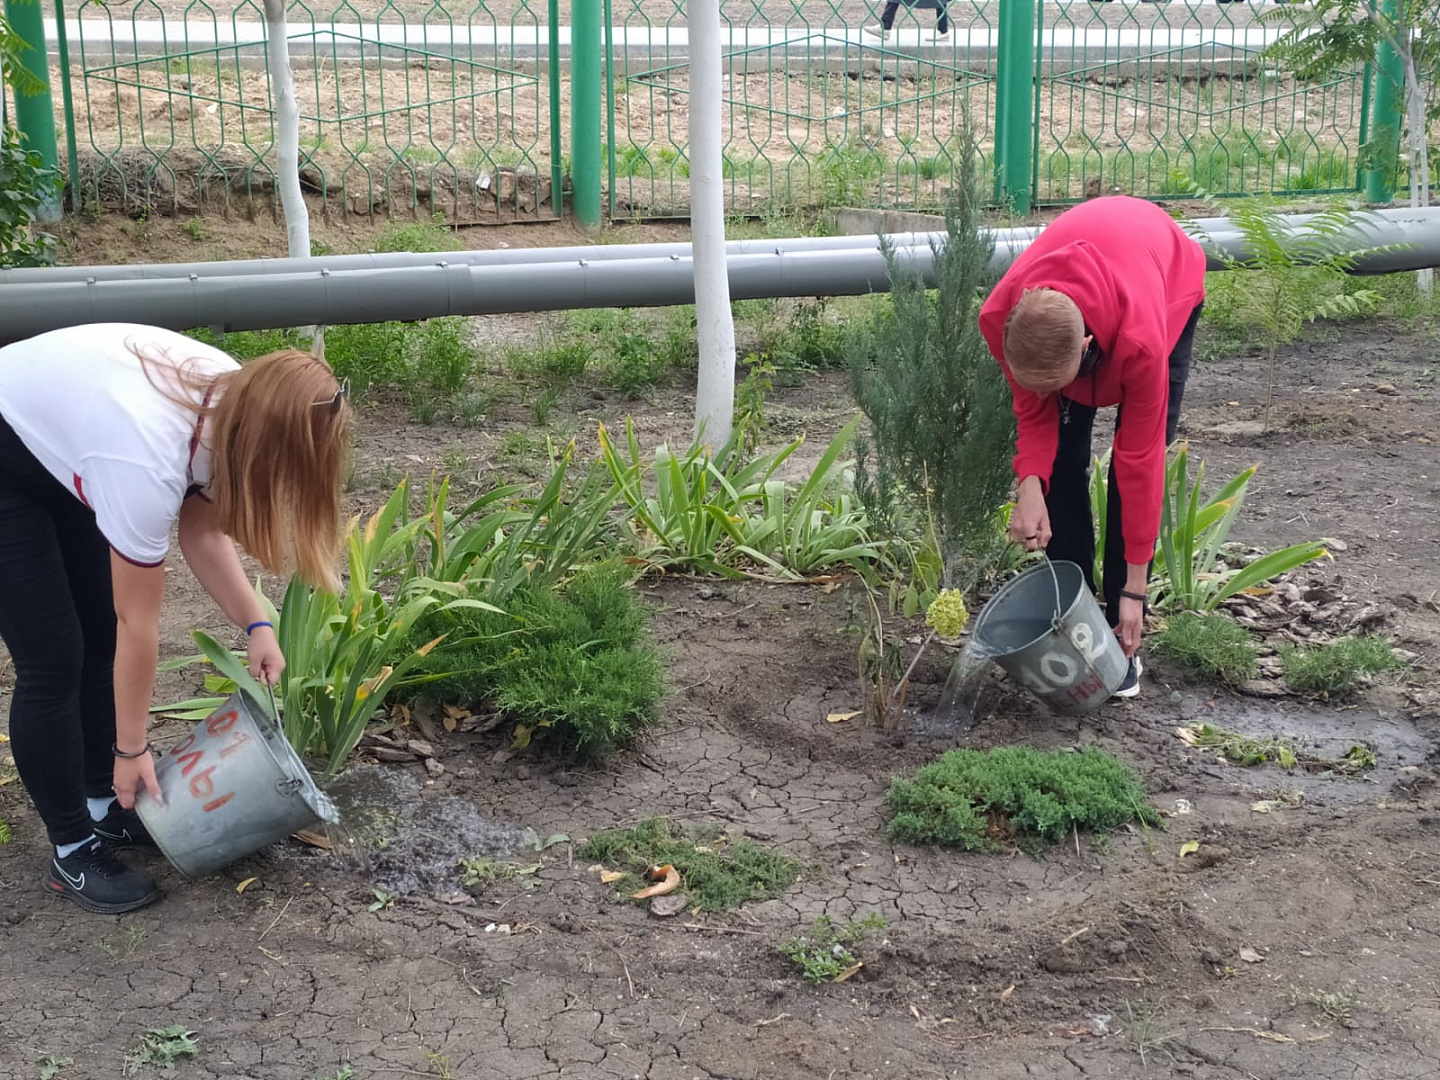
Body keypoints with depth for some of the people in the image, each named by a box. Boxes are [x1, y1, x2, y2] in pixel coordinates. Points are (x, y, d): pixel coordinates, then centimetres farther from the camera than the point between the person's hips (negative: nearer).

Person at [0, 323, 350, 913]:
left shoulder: (233, 400, -17)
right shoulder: (148, 461, -38)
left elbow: (200, 530, -2)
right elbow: (138, 622, -26)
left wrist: (257, 625, -12)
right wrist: (132, 748, -15)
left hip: (53, 440, 8)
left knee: (99, 636, 9)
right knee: (54, 659, -6)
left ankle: (104, 806, 24)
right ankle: (72, 850, 9)